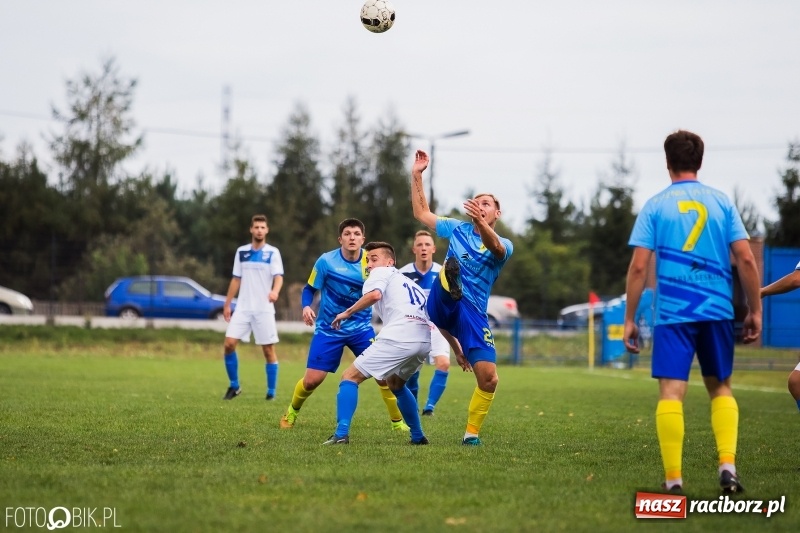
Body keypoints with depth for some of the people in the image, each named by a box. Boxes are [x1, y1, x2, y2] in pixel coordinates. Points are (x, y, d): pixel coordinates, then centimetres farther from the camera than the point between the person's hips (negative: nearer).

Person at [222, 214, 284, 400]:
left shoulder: (273, 252, -2)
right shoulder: (241, 252, 9)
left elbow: (278, 277, -15)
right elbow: (236, 280, 15)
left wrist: (275, 291, -36)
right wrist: (227, 304, 12)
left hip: (264, 309, -3)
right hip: (243, 308, 3)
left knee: (268, 350, -2)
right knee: (229, 344, -7)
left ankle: (271, 392, 6)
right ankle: (234, 386, 8)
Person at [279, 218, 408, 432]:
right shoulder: (326, 261, -12)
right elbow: (310, 288, -1)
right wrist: (306, 307, -21)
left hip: (361, 328, 1)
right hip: (329, 329, -1)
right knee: (312, 379, -6)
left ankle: (397, 421, 4)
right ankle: (291, 412, 25)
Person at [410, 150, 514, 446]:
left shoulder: (504, 246, 6)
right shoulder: (458, 229, 17)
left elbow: (494, 247, -20)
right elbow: (421, 213, 24)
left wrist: (480, 222, -41)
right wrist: (416, 175, 15)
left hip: (473, 312, -1)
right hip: (441, 303, 1)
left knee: (489, 378, -10)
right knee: (451, 266, -31)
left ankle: (471, 433, 8)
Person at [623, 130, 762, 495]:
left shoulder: (655, 206, 2)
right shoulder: (721, 202, 7)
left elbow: (639, 267, -4)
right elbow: (746, 260, 1)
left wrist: (629, 320, 1)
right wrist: (755, 310, 9)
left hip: (672, 314, -2)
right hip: (718, 311, 2)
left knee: (671, 392, -3)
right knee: (720, 388, 16)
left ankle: (673, 478, -9)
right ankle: (727, 465, 0)